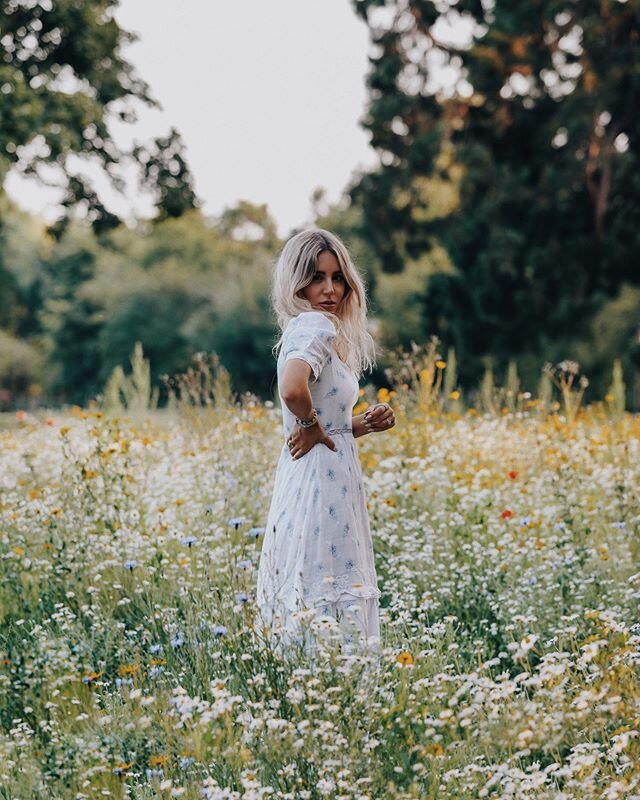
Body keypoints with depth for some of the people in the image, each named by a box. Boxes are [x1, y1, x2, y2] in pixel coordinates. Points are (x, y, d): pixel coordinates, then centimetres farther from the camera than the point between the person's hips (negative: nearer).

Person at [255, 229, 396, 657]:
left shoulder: (308, 328, 16)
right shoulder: (315, 325, -13)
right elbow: (292, 389, -35)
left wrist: (365, 424, 6)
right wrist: (313, 426, -17)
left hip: (313, 485, 10)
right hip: (320, 488, -10)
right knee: (331, 619, -7)